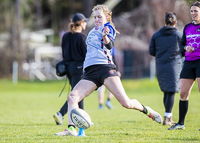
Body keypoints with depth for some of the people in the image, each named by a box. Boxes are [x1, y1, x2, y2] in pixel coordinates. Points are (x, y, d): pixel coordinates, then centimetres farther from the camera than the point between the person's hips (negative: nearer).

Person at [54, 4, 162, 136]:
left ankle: (147, 111, 13)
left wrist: (106, 35, -36)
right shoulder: (93, 30, 25)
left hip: (105, 67, -6)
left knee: (126, 103, -14)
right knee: (72, 96, -17)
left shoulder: (108, 27, 3)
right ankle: (71, 129, -27)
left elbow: (109, 45, -18)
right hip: (90, 72, 6)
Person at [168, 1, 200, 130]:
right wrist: (186, 48, -5)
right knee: (183, 93, 4)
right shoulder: (187, 28, 14)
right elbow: (182, 45, 18)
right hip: (189, 62, 5)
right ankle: (181, 123, 12)